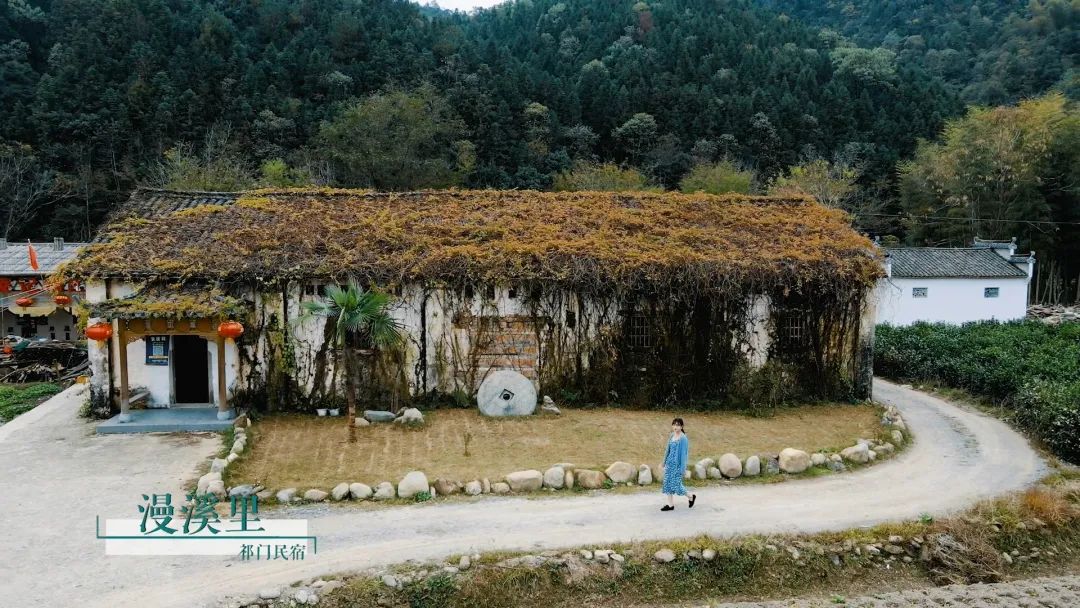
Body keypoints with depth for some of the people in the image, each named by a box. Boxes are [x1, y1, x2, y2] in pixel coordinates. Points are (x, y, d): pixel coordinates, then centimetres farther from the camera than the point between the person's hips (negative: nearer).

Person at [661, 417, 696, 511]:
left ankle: (691, 497, 19)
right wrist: (665, 462, 17)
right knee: (668, 484, 6)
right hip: (670, 463, 7)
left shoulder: (683, 438, -14)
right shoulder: (672, 436, 7)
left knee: (676, 484, -5)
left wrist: (682, 467, -15)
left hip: (677, 464, -7)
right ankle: (670, 505, 15)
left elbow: (684, 453, -14)